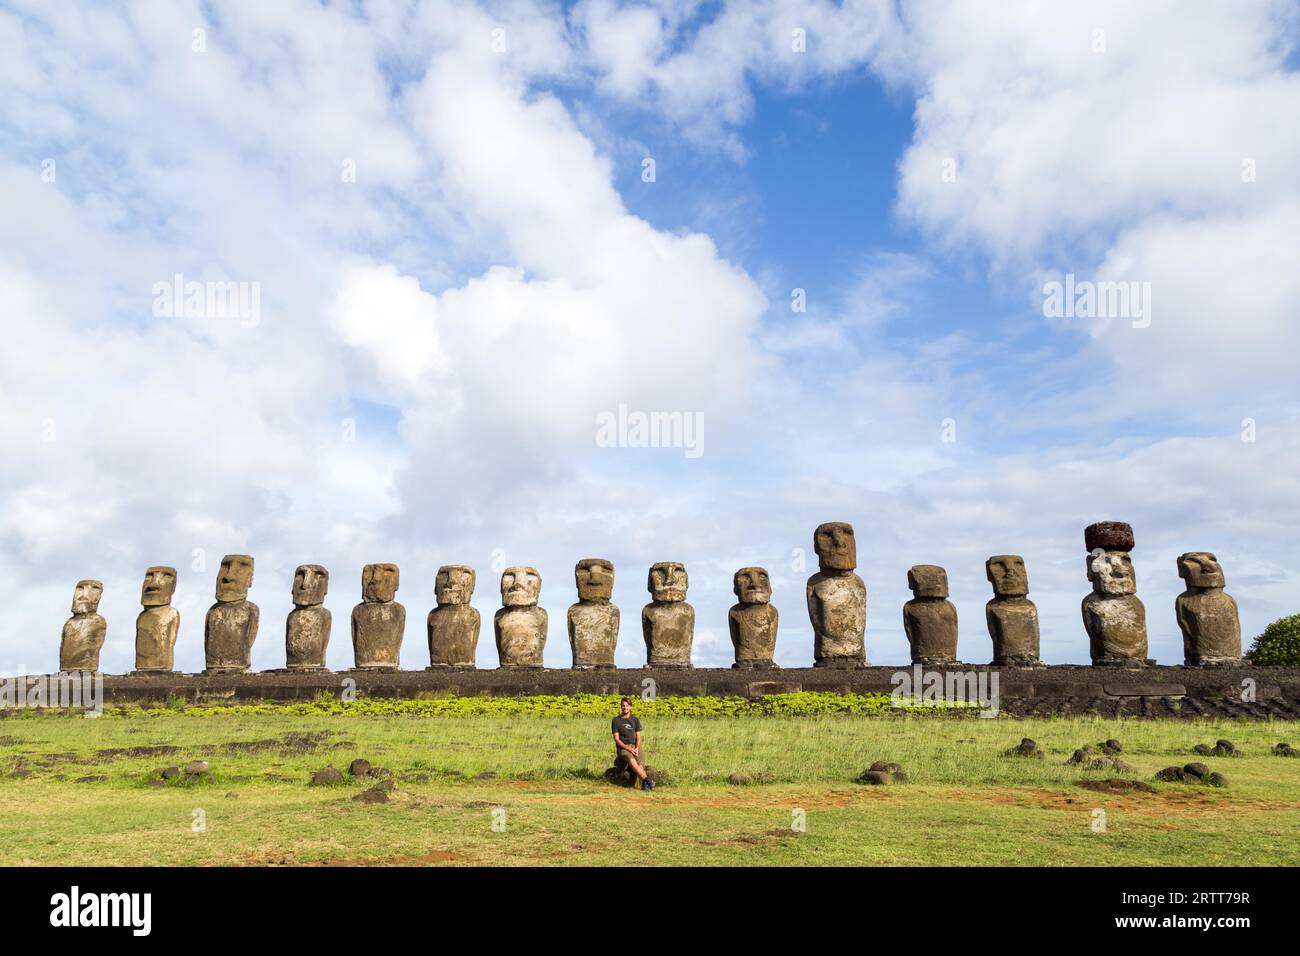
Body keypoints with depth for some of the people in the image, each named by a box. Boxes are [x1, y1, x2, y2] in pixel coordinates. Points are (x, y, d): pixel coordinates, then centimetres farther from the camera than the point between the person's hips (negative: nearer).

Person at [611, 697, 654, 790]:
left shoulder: (635, 720, 16)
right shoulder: (616, 721, 6)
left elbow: (638, 737, 10)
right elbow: (616, 739, -2)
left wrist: (636, 749, -12)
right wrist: (629, 749, -15)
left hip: (635, 746, 3)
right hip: (622, 747, -3)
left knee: (640, 765, -29)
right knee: (631, 760, -36)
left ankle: (644, 784, -49)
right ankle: (647, 780, -47)